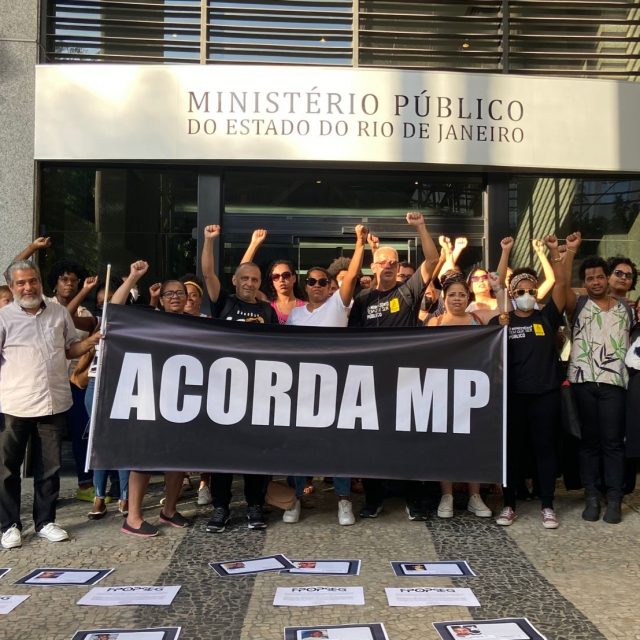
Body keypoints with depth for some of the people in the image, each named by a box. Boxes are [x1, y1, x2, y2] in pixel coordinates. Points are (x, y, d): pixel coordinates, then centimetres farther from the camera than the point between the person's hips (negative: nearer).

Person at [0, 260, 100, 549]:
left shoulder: (60, 313, 8)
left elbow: (71, 349, 16)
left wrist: (92, 340, -2)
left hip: (54, 403, 3)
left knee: (49, 467, 11)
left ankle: (45, 521, 24)